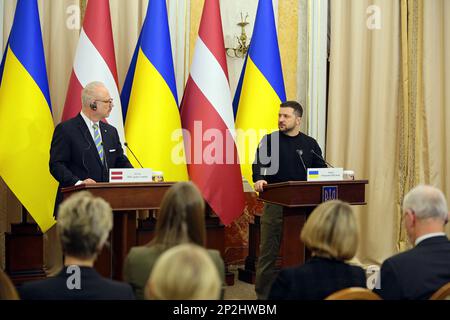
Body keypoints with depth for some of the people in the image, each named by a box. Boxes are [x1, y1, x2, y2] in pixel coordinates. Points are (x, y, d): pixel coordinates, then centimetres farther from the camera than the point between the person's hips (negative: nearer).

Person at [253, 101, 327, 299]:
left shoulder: (310, 144, 11)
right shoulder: (269, 141, 3)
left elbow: (321, 171, 11)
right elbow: (259, 164, -11)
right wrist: (258, 179, -31)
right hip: (275, 204, -2)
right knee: (268, 252, -2)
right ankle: (263, 294, 7)